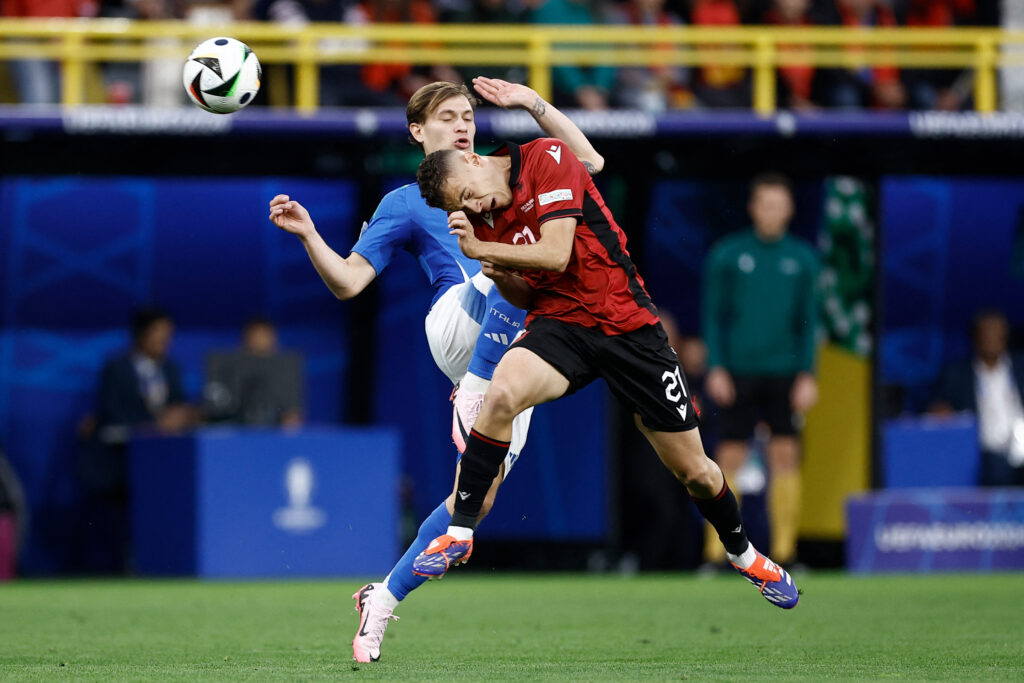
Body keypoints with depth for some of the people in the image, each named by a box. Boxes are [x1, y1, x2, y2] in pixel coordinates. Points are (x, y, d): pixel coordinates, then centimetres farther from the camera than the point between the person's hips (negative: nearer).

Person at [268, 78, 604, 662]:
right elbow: (348, 281, 8)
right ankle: (472, 396, -35)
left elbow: (588, 163, 26)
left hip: (516, 348, 4)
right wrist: (309, 234, -8)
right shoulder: (406, 204, 16)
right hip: (458, 323, -4)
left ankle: (383, 601, 4)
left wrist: (534, 105, 17)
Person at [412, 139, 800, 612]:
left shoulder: (547, 158, -11)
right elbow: (524, 297, 12)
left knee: (695, 472, 4)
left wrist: (480, 250, -13)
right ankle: (459, 534, -21)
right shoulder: (482, 216, 7)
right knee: (501, 395, -32)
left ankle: (744, 555, 33)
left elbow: (556, 255, -19)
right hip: (559, 321, 3)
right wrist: (498, 275, -9)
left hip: (625, 321, -3)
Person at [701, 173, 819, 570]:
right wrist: (716, 369, -4)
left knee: (786, 456, -2)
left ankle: (784, 548, 1)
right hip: (739, 370, -1)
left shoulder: (802, 258, 7)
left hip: (784, 372, 1)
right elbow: (713, 315, 4)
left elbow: (808, 321, 8)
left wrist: (807, 374, 0)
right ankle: (717, 550, 0)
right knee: (729, 458, -3)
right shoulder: (727, 254, 3)